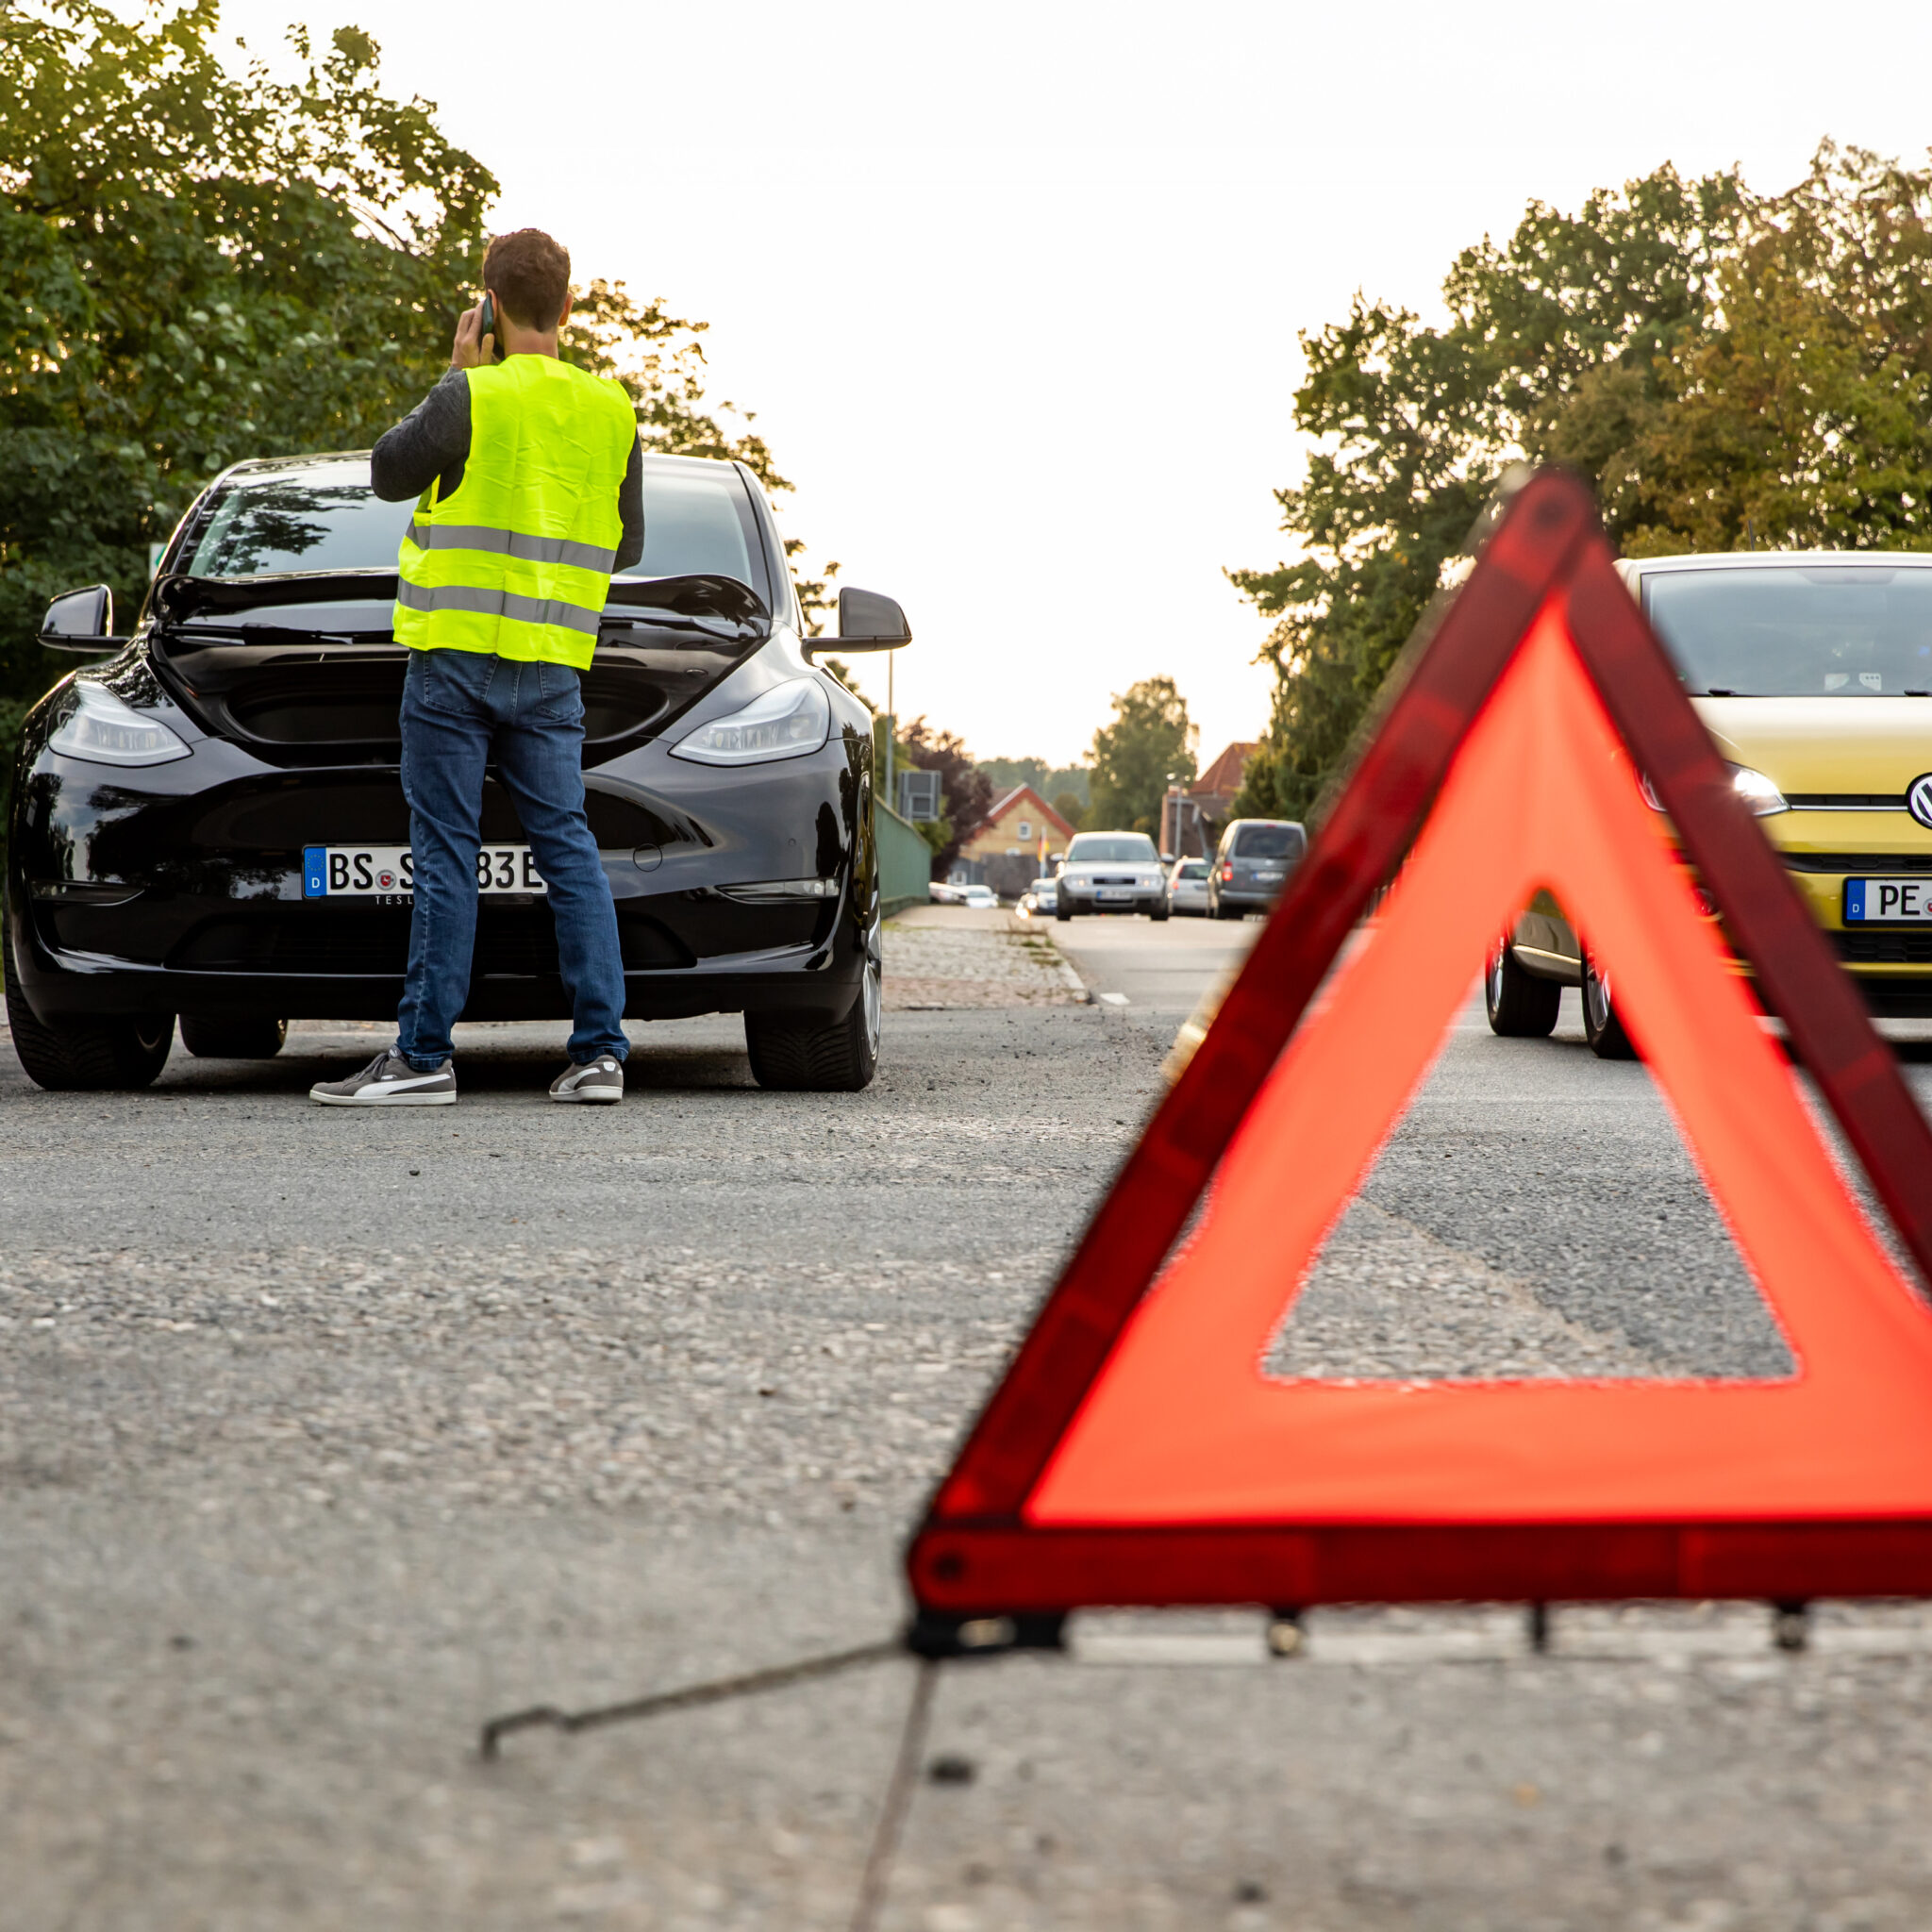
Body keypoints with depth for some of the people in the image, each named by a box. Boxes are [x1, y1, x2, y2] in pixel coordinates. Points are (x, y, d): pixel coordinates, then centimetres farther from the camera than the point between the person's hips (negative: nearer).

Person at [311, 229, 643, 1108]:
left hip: (456, 654, -4)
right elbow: (625, 546, 13)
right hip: (552, 669, 4)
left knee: (446, 856, -4)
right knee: (570, 851, 5)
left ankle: (423, 1055, -3)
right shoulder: (609, 411, 7)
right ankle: (600, 1051, 1)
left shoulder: (471, 397, -10)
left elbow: (389, 471, 4)